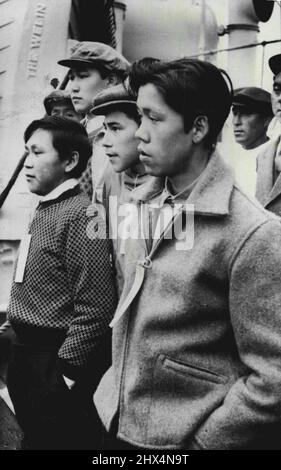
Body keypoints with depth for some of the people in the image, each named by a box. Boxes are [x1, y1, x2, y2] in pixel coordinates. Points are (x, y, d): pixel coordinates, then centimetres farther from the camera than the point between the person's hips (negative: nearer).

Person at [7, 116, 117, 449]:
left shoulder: (80, 214, -19)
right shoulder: (44, 210, 8)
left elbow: (95, 306, -22)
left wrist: (66, 370, -17)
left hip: (54, 363, -8)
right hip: (27, 354, 8)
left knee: (60, 440, 9)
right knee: (35, 438, 23)